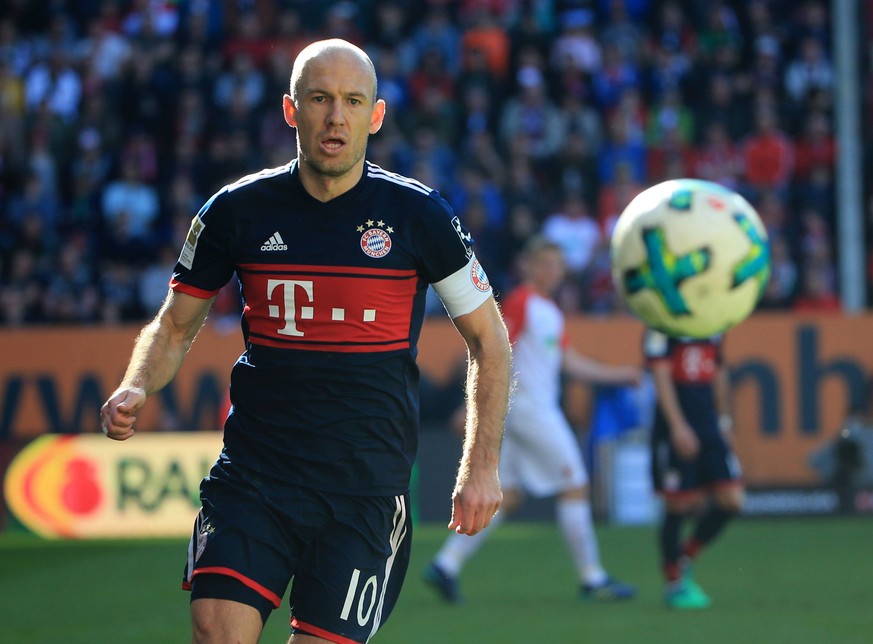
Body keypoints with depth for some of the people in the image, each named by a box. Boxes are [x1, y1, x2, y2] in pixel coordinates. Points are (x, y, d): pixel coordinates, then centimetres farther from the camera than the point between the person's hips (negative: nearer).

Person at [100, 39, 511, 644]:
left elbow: (488, 337, 9)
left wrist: (482, 467, 3)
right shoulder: (239, 209, 2)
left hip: (368, 487, -1)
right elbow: (176, 326, 15)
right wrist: (134, 389, -6)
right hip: (252, 473, 1)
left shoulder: (418, 215, -1)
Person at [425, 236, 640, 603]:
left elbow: (570, 363, 22)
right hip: (526, 405, -9)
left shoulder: (550, 311, 18)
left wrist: (618, 375, 18)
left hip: (542, 407, 9)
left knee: (507, 497, 7)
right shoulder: (520, 302, -10)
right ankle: (592, 579, 0)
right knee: (575, 486, -5)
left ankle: (446, 564, 5)